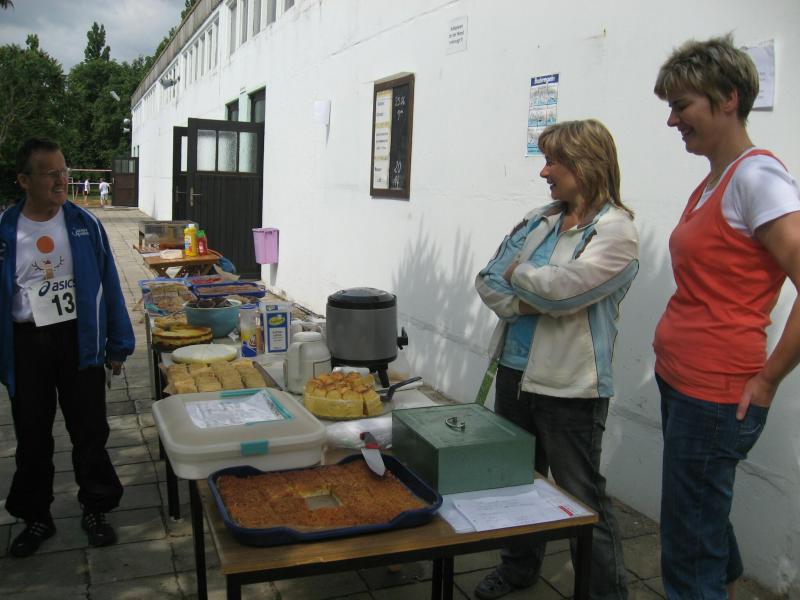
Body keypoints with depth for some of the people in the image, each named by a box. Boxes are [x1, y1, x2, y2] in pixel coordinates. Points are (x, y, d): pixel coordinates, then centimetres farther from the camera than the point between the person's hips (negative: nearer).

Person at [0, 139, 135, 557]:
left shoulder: (84, 224, -3)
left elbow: (108, 285, 1)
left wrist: (118, 345, 2)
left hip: (78, 338, 0)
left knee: (89, 431, 7)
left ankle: (95, 510, 25)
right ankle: (36, 517, 29)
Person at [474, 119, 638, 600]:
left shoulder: (616, 231, -12)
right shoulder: (539, 220, 7)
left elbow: (562, 288, -25)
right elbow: (489, 280, 4)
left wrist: (516, 274, -7)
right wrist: (522, 304, -15)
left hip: (571, 386, -7)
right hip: (515, 373, 7)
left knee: (582, 496, 5)